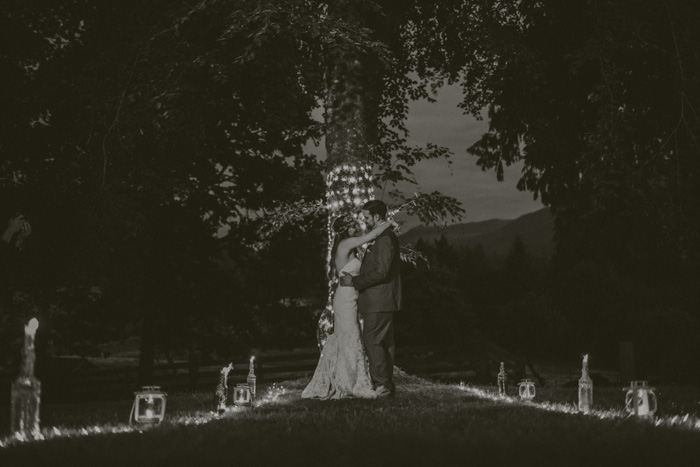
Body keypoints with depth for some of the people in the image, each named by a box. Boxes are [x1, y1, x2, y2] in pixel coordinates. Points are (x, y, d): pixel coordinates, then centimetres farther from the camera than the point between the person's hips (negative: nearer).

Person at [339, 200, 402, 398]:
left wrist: (354, 281, -17)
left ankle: (382, 384, -8)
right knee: (384, 342, 11)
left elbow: (381, 272, -23)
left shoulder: (384, 239, -16)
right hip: (382, 301, 11)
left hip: (379, 301, -11)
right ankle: (387, 384, 16)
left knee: (372, 340, -10)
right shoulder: (385, 237, 18)